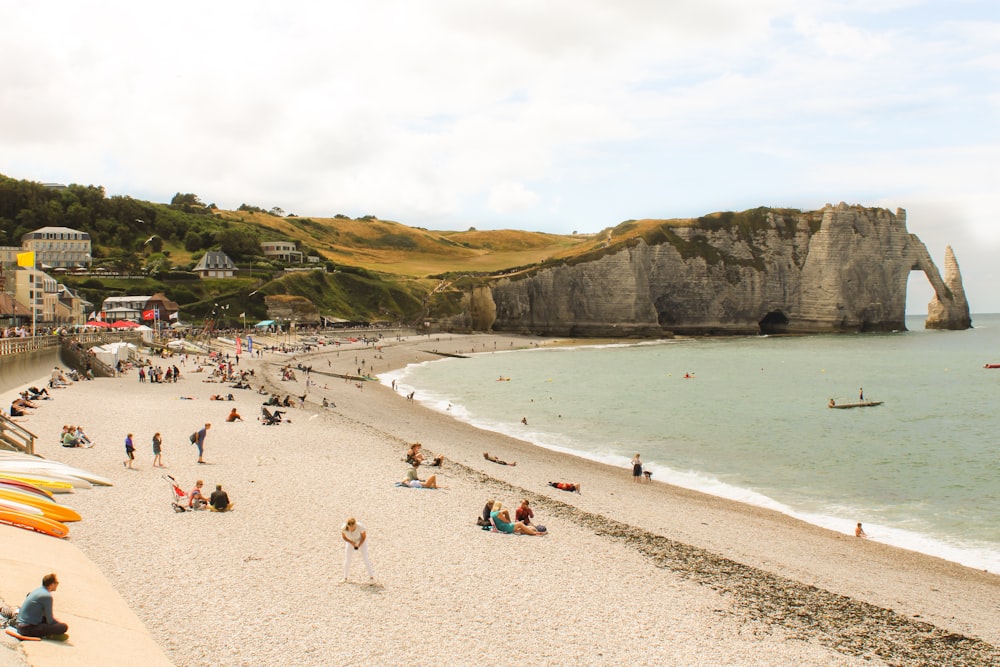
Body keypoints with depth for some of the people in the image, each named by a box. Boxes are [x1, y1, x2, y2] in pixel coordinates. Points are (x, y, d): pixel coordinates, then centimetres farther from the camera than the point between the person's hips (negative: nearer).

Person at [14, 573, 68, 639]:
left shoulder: (38, 590, 10)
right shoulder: (47, 596, -16)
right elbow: (50, 621, -9)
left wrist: (52, 616, 16)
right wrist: (59, 623, 8)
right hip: (28, 628, -10)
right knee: (64, 627, -20)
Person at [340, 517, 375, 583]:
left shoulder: (360, 527, -39)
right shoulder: (343, 528, -34)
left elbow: (364, 536, -19)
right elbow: (344, 537, -14)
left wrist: (359, 545, -29)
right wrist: (351, 542, -28)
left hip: (361, 540, -2)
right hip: (351, 540, 2)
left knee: (365, 558, -8)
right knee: (347, 559, 3)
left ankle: (371, 577, 3)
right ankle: (345, 578, 18)